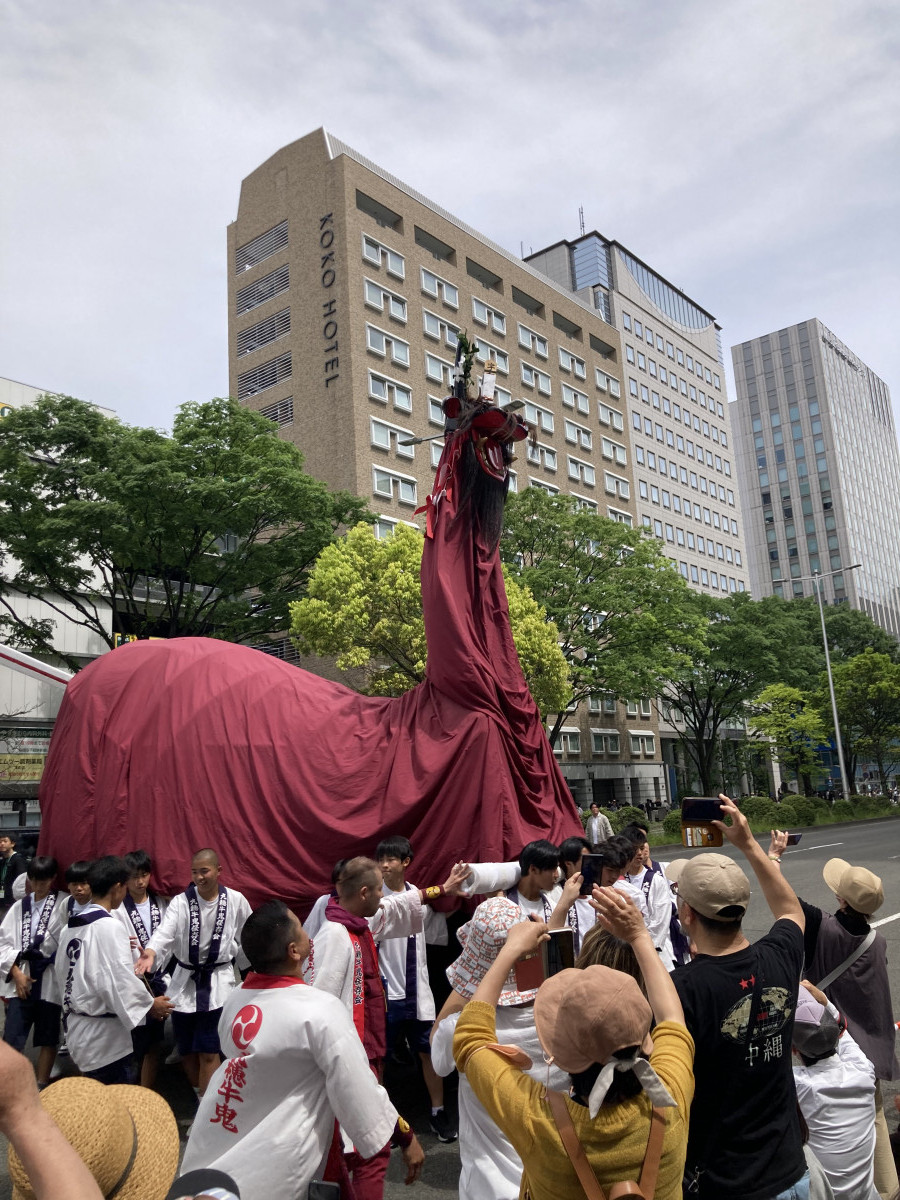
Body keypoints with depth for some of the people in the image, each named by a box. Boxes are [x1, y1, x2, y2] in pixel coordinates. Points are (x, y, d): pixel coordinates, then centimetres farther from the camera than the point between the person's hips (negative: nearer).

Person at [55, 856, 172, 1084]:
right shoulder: (109, 926, -19)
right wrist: (149, 1004, -8)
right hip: (104, 1032, -9)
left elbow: (61, 972, 14)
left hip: (77, 1026, 9)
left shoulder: (70, 926, 7)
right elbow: (119, 980, -22)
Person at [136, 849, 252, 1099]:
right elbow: (165, 931, -23)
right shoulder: (181, 901, -7)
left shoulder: (236, 901, -7)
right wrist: (150, 952, -43)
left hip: (217, 982, -2)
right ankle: (201, 1099, 35)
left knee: (208, 1053, -7)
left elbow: (246, 941, 6)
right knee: (187, 1051, 12)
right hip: (184, 981, 2)